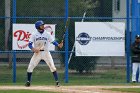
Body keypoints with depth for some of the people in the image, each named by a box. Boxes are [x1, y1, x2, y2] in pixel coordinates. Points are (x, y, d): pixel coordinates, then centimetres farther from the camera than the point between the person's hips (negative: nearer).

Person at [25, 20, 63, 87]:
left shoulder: (47, 34, 0)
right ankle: (28, 82, 11)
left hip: (46, 52, 0)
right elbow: (30, 44, -7)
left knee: (52, 66, -8)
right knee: (30, 67, -3)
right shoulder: (34, 35, -3)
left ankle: (57, 81, -2)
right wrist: (33, 49, -28)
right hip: (37, 53, 0)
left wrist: (58, 45, -23)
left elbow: (53, 41, -3)